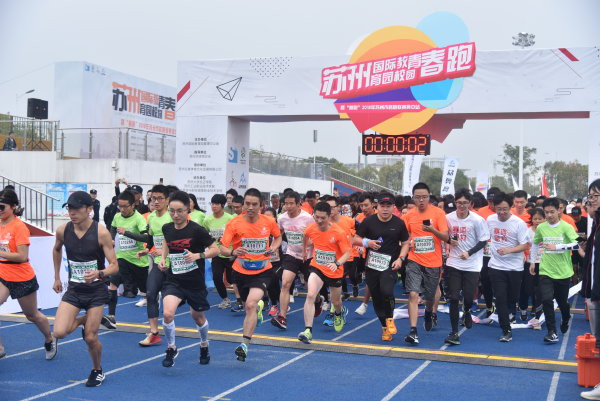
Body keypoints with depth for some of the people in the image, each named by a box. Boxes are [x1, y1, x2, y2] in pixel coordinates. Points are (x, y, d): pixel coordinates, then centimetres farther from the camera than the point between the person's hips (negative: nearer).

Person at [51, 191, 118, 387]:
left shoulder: (101, 233, -18)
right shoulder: (63, 231, -6)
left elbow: (114, 266, -16)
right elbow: (56, 250, 18)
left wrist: (99, 273, -37)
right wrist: (57, 277, 19)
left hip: (96, 291, -3)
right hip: (73, 289, 3)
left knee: (90, 338, -2)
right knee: (59, 332, -14)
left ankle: (97, 370, 28)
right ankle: (84, 320, 20)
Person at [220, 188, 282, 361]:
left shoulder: (269, 222, -6)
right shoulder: (234, 223, -12)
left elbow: (278, 236, 15)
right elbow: (222, 248, -15)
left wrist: (273, 247, -6)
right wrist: (233, 252, -37)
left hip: (262, 271, -2)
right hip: (241, 272, 2)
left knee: (251, 304, -22)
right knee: (249, 306, 19)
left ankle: (244, 344, -15)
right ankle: (259, 306, 58)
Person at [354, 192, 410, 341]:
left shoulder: (399, 223, 0)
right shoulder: (368, 221, -1)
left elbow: (406, 243, 8)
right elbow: (356, 239, 6)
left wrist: (400, 258, -7)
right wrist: (367, 242, -14)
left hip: (391, 265, -2)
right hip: (372, 265, 2)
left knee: (386, 291, -25)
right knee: (376, 297, 8)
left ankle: (390, 318, 4)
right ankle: (385, 327, 28)